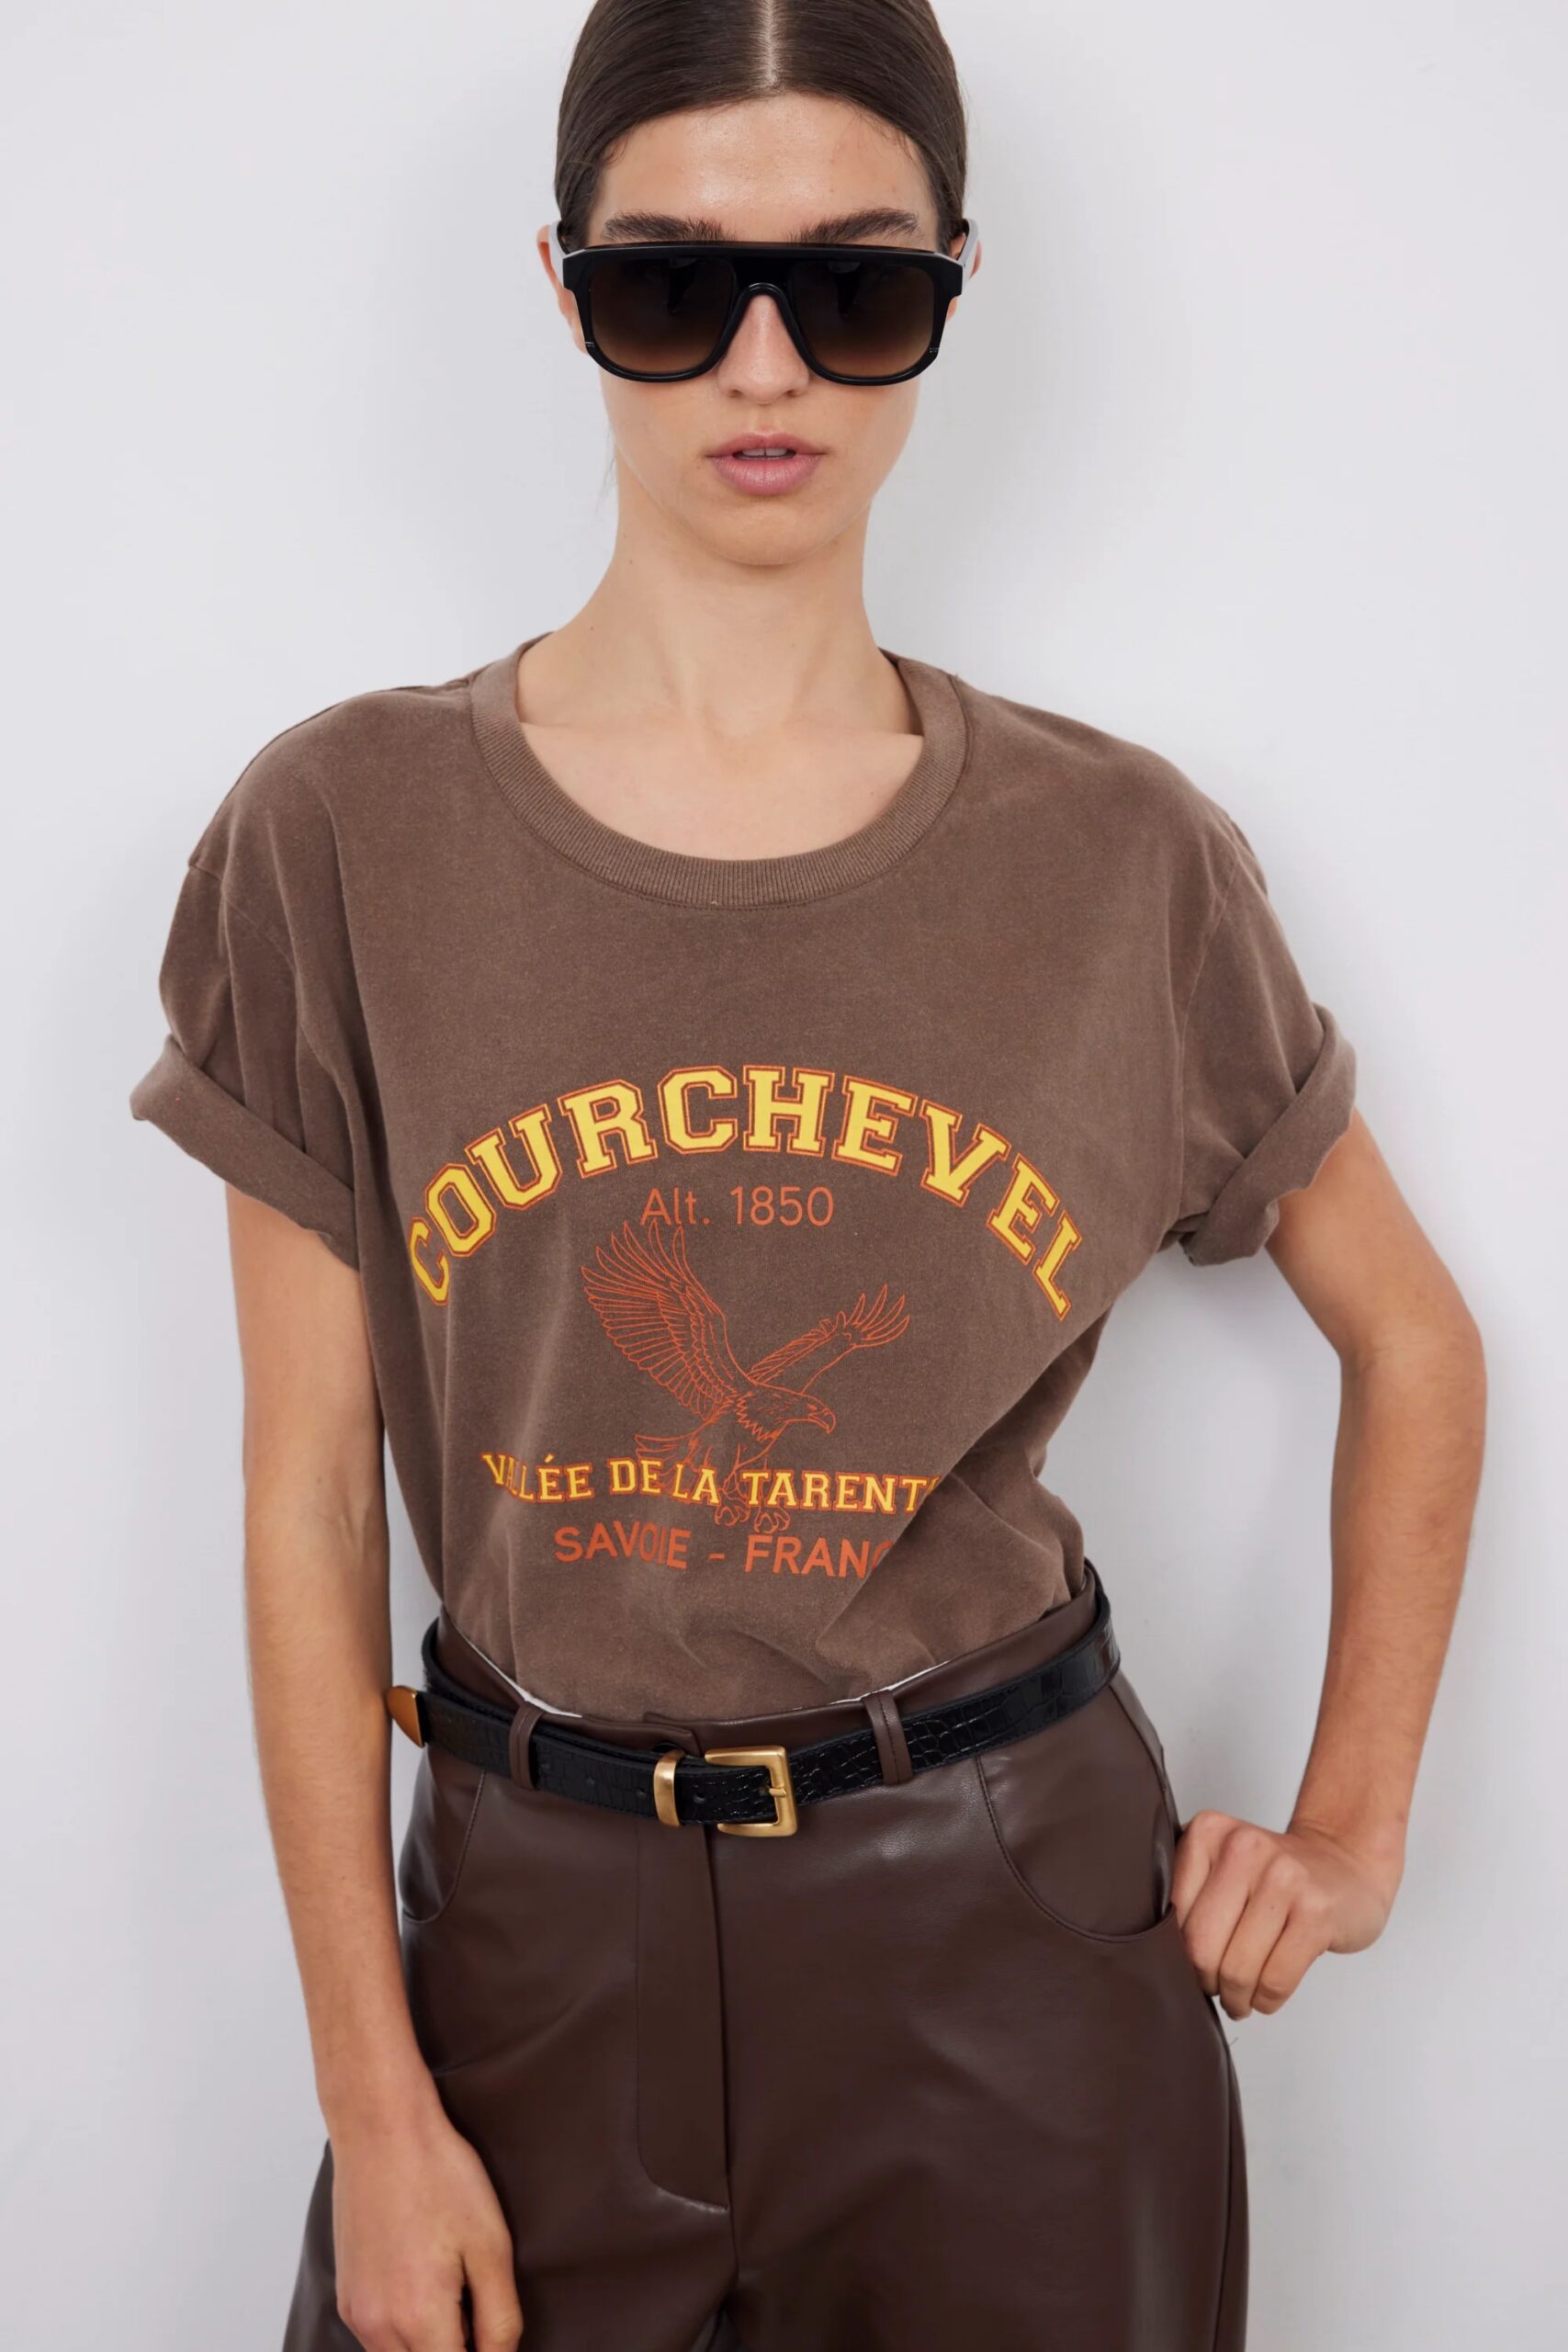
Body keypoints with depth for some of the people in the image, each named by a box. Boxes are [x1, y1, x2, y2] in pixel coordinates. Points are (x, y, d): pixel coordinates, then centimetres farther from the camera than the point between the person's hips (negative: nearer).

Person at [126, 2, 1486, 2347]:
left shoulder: (1124, 860, -6)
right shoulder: (348, 836, -8)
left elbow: (1410, 1343, 8)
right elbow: (310, 1503, -6)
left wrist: (1354, 1831, 4)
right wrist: (376, 2113, -5)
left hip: (1012, 1918, 1)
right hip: (533, 1919, 0)